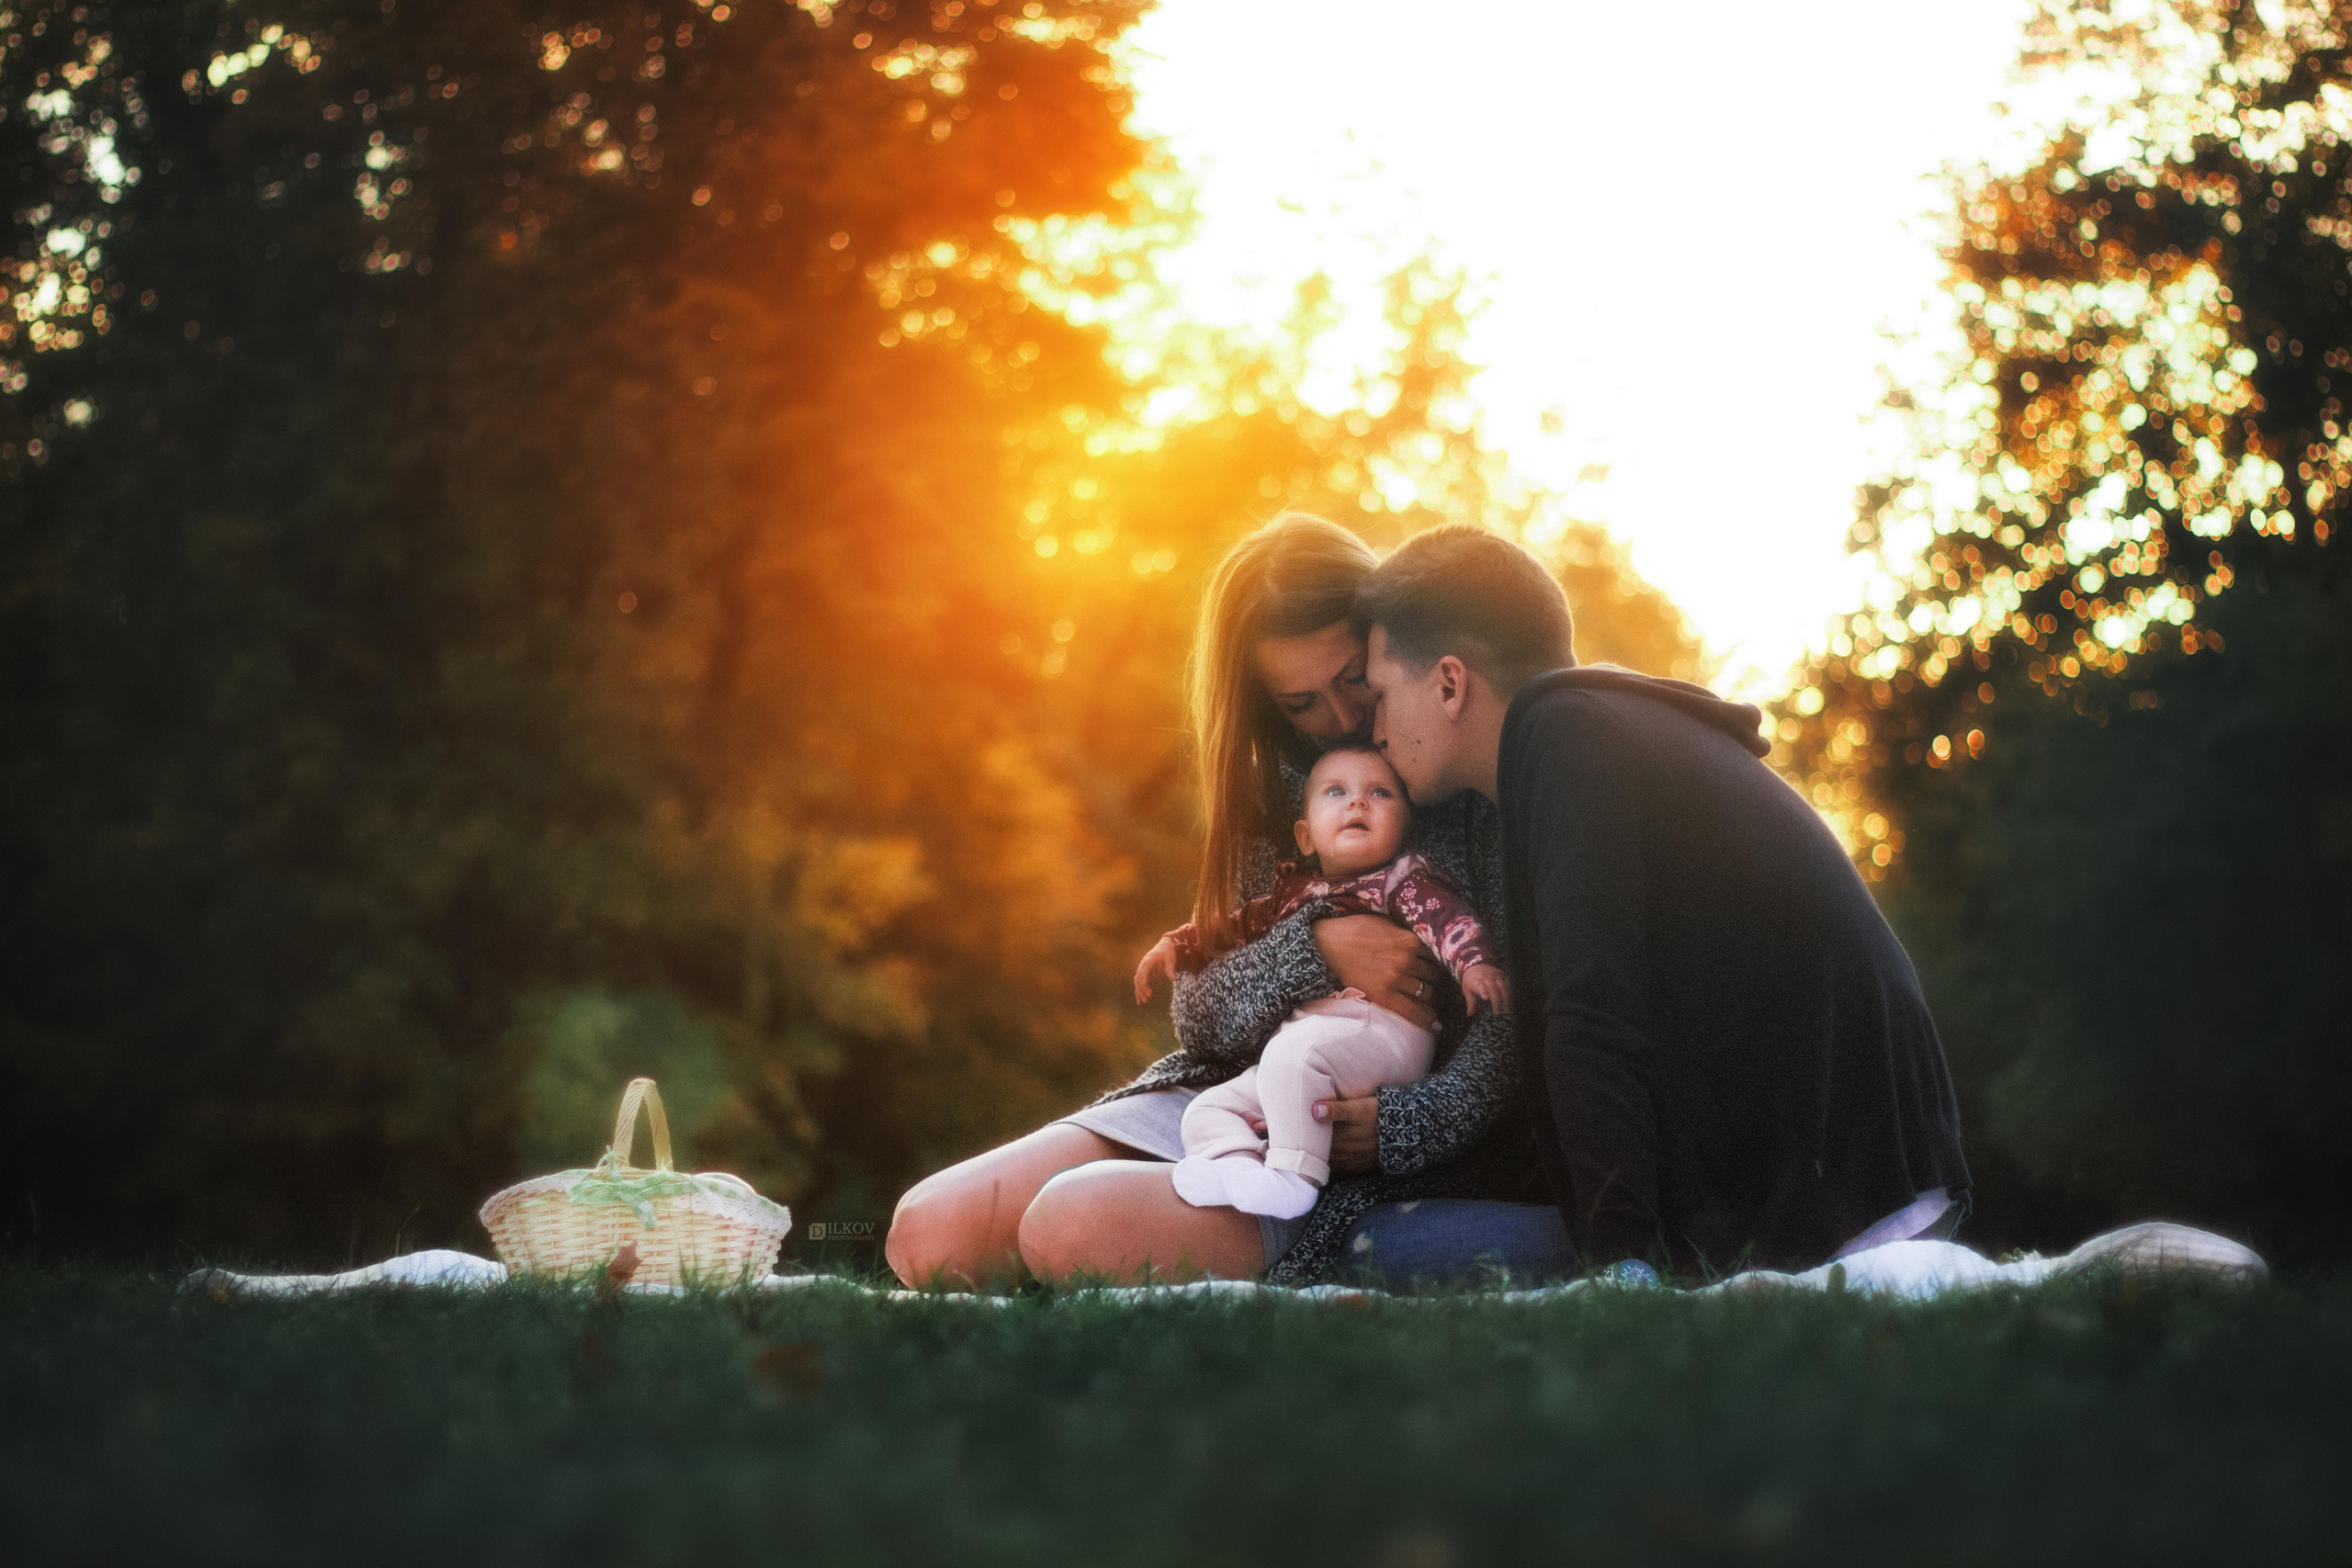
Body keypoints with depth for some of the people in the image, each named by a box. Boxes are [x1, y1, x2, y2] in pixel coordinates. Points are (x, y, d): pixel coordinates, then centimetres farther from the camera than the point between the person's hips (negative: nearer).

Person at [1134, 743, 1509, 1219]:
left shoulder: (1404, 880, 8)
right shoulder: (1294, 888, 28)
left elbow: (1449, 917, -9)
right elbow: (1241, 924, 39)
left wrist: (1474, 963, -29)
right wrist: (1177, 944, 27)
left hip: (1383, 1030, -7)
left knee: (1294, 1052, -36)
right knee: (1209, 1110, -4)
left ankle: (1293, 1176, -34)